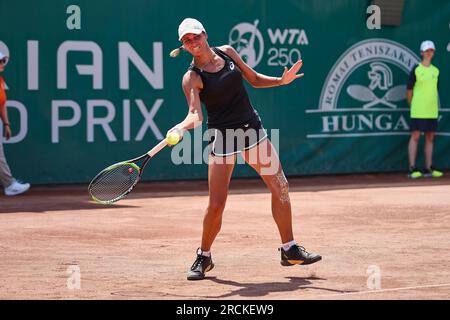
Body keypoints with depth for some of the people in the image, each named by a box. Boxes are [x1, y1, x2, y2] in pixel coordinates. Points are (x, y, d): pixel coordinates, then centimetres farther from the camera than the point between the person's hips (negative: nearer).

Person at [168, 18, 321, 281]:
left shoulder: (227, 52, 3)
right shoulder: (192, 77, -11)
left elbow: (254, 79, 15)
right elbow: (196, 115, -24)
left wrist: (281, 81, -1)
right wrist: (181, 127, -44)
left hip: (252, 129, 4)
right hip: (221, 136, -4)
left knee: (281, 187, 2)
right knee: (216, 204, -8)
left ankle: (290, 250, 14)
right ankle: (204, 257, 14)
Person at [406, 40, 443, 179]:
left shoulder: (436, 71, 12)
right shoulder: (416, 69, -4)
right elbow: (409, 90, 0)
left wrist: (436, 107, 14)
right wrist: (412, 106, 4)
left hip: (432, 111, 5)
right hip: (418, 110, -5)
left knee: (430, 137, 7)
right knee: (415, 137, -5)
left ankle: (428, 169, 12)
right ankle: (412, 169, -4)